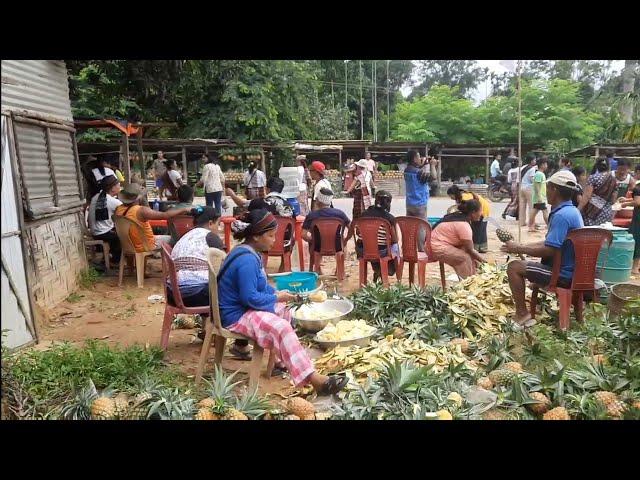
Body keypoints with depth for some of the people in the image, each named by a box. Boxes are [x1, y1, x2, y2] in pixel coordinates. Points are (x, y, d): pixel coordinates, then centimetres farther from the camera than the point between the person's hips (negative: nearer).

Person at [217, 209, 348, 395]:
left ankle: (283, 361, 19)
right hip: (236, 317, -11)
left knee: (286, 311, 18)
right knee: (281, 328, -27)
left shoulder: (250, 253, 8)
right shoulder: (247, 260, -24)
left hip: (245, 308, 11)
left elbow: (260, 285, 19)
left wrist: (276, 293, 2)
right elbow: (250, 298, -27)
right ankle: (314, 380, -30)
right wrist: (277, 298, -14)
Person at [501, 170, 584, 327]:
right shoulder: (570, 210, 10)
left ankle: (522, 315, -8)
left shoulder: (561, 215, -24)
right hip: (570, 269, 11)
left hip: (564, 274, -11)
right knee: (525, 262, 28)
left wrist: (518, 249, -15)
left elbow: (548, 250, -27)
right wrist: (522, 246, 11)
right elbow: (549, 243, 16)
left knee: (514, 267, -13)